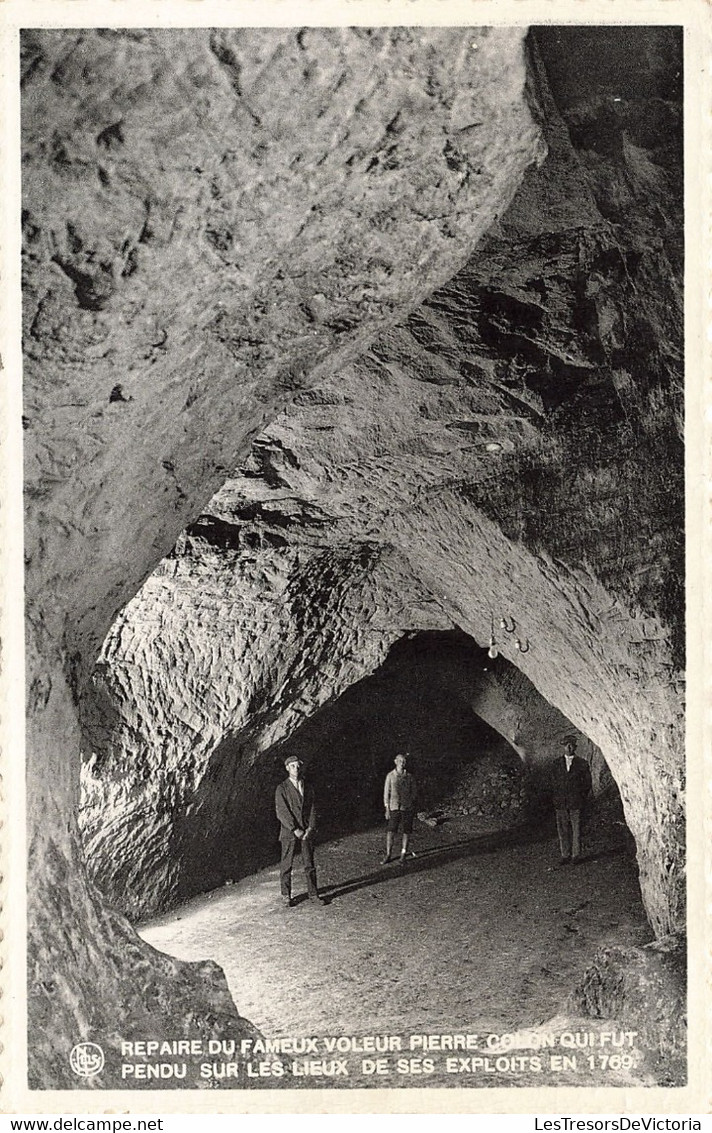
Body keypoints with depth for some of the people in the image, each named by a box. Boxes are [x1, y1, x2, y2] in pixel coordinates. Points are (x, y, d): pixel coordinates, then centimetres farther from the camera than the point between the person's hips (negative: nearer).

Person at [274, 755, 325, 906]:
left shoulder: (308, 788, 9)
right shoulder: (282, 789, -3)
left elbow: (313, 809, 7)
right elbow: (281, 812, -9)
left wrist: (310, 828, -7)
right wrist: (295, 829, -14)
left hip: (307, 832, 3)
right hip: (289, 832, -3)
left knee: (309, 864, 6)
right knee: (286, 865, 3)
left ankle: (313, 893, 15)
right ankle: (285, 895, 14)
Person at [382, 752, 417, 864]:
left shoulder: (409, 777, 3)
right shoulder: (390, 776, 0)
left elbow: (414, 791, 11)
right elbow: (386, 792, 2)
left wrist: (413, 805, 6)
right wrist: (387, 809, -1)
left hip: (407, 808, 1)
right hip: (394, 807, -1)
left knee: (406, 831, 4)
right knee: (391, 831, -5)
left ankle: (403, 853, 17)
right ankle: (388, 855, 2)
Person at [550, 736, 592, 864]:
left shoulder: (582, 763, 2)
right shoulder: (557, 763, 10)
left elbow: (587, 782, 8)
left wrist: (581, 798, 1)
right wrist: (555, 798, 7)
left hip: (575, 802, -2)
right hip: (560, 802, 2)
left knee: (576, 828, -1)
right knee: (562, 829, 3)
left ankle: (576, 855, 7)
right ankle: (565, 855, 10)